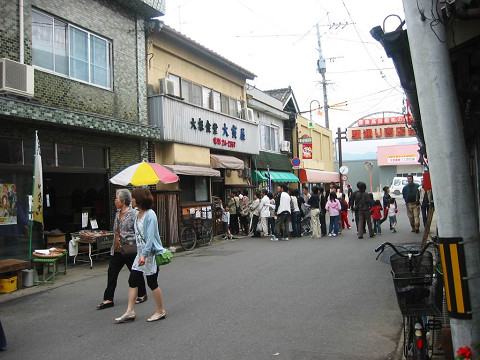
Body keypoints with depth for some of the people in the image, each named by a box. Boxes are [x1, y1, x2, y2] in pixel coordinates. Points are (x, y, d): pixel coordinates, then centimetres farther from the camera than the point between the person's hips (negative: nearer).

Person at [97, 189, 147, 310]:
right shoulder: (117, 213, 12)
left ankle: (142, 295, 26)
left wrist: (130, 242, -21)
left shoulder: (133, 213, -14)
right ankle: (108, 299, 12)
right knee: (112, 273, 5)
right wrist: (115, 244, 19)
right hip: (116, 250, 7)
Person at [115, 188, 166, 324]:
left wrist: (144, 254, -26)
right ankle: (130, 311, 15)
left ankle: (160, 311, 17)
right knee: (132, 281, 7)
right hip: (141, 253, 9)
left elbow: (150, 237, -22)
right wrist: (140, 253, 16)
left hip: (151, 253, -9)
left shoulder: (150, 215, -17)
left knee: (152, 283, 2)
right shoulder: (137, 214, 10)